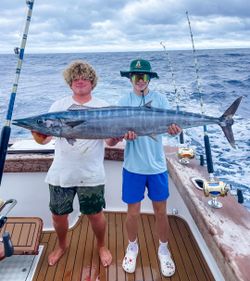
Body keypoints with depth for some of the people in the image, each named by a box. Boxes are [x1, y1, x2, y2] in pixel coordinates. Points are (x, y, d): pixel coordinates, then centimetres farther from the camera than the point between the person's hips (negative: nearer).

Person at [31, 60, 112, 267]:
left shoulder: (103, 107, 0)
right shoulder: (59, 105, 3)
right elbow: (44, 139, -2)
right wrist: (36, 132, -24)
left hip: (91, 175, -1)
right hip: (61, 173, 2)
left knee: (96, 215, 9)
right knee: (58, 215, 14)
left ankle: (101, 246, 40)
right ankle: (62, 245, 46)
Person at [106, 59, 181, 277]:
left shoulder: (160, 99, 0)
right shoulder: (124, 101, 0)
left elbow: (170, 126, -7)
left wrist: (175, 129, -31)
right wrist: (124, 134, -27)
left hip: (157, 166, 0)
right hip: (133, 167, 0)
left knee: (161, 211, 12)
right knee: (133, 212, 10)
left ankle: (164, 250, 36)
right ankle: (132, 247, 37)